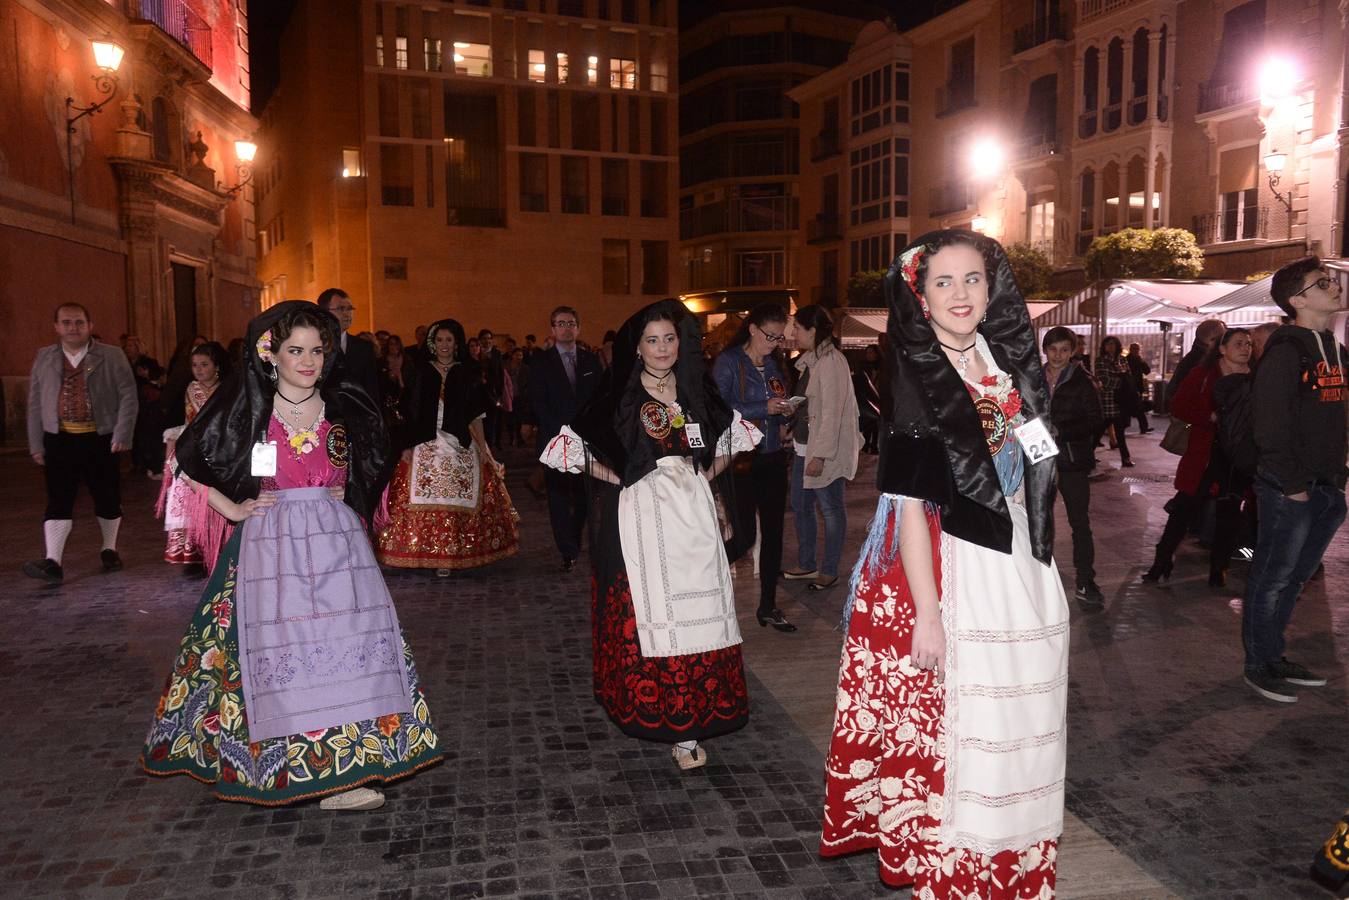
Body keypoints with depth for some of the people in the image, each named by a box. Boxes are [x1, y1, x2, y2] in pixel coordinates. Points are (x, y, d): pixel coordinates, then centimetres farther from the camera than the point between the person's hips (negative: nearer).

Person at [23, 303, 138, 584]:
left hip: (100, 439, -1)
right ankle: (52, 562, -6)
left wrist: (122, 434, -10)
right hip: (59, 440, 1)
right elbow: (35, 403, 10)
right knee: (58, 501, -3)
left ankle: (109, 550, 27)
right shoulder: (45, 358, 9)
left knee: (108, 498, 8)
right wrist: (36, 444, 5)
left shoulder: (112, 356, 1)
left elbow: (128, 395, -2)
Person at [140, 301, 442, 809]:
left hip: (335, 542, 3)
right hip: (271, 543, -2)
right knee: (282, 647, -2)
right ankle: (289, 764, 12)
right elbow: (188, 455, 4)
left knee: (346, 642, -3)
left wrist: (350, 496, 8)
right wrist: (231, 508, -1)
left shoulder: (344, 408, 5)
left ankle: (342, 769, 4)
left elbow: (375, 459, 22)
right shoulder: (247, 407, -2)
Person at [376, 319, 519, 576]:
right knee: (426, 499, -2)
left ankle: (452, 554, 4)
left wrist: (483, 448, -4)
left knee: (456, 499, -3)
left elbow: (475, 416, 3)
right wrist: (408, 446, 0)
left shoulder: (467, 374, 7)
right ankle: (429, 553, 5)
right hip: (427, 446, 1)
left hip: (460, 446, -1)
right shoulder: (422, 372, 9)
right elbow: (412, 414, 7)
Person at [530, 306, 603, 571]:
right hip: (555, 438, -2)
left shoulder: (591, 360, 13)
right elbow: (538, 402, -2)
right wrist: (563, 430, -10)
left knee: (584, 495, 0)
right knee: (559, 496, -2)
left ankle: (574, 544, 15)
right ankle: (568, 552, 3)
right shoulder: (540, 361, 5)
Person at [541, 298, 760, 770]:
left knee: (698, 615, 1)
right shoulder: (618, 396, -1)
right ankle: (679, 729, 5)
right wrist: (616, 478, -5)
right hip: (641, 517, -3)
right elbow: (576, 446, 3)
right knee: (650, 614, -4)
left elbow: (730, 436, 26)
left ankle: (695, 716, 13)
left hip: (693, 514, 4)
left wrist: (707, 475, 11)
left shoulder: (697, 392, 10)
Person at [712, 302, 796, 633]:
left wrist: (785, 412, -2)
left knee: (773, 532, 8)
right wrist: (764, 408, -20)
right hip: (741, 460, -6)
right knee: (745, 536, -7)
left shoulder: (774, 364, 12)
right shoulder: (728, 361, -6)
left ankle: (768, 606, 21)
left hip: (772, 459, 6)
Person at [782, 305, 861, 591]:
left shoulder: (831, 362, -18)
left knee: (831, 510, 4)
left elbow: (832, 413, -22)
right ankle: (806, 565, 30)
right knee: (800, 505, 17)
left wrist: (821, 455, -24)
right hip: (804, 447, 10)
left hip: (824, 451, -10)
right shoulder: (810, 360, 11)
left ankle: (829, 572, 16)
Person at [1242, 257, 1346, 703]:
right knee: (1272, 578, 1)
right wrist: (1293, 484, -17)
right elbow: (1269, 425, -18)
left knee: (1294, 578, 16)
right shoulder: (1286, 350, -13)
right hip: (1290, 489, -8)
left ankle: (1274, 656, 28)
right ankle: (1259, 665, 12)